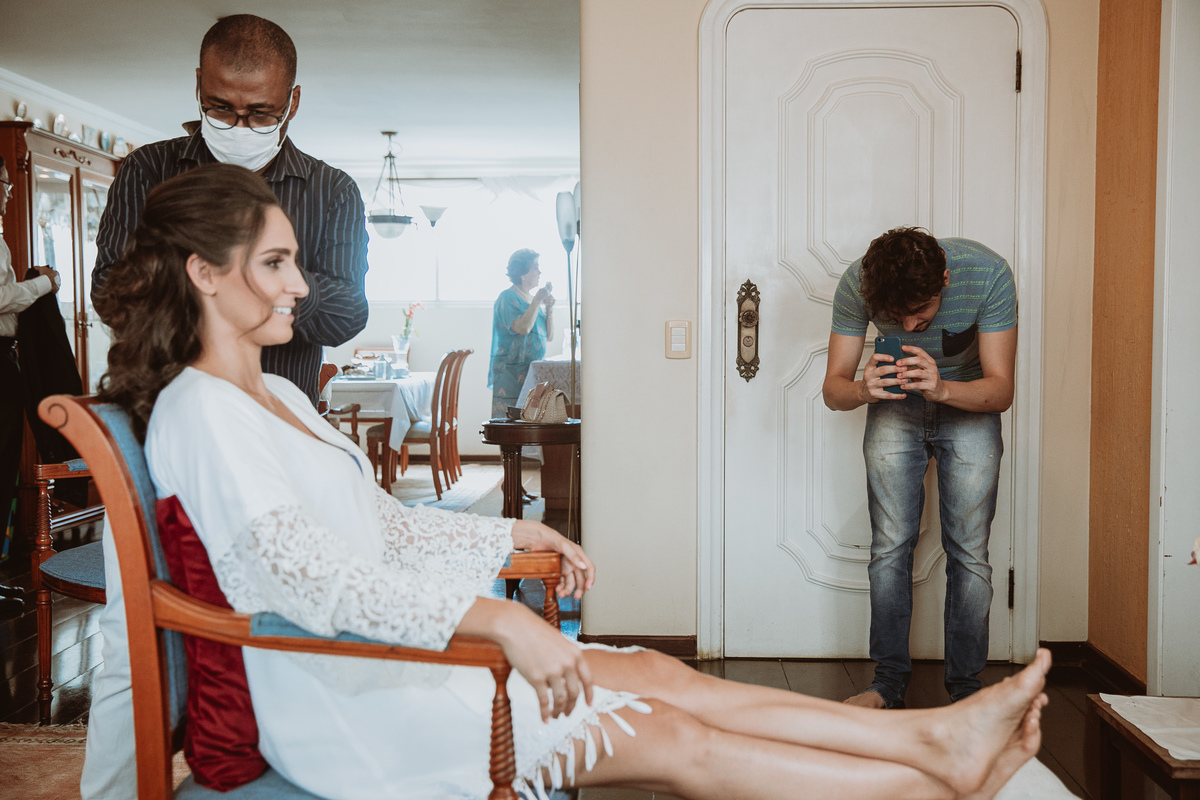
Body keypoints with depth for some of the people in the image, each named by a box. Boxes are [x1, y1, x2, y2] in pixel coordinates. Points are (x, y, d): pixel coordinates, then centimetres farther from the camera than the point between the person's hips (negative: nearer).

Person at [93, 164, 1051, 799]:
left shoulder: (277, 396, 16)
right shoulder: (199, 412, -15)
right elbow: (314, 575, -29)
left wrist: (514, 535, 18)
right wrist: (498, 619, -36)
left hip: (399, 654, 8)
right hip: (343, 706, -8)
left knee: (666, 678, -4)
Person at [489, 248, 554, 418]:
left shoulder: (535, 298, 16)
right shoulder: (508, 298, -6)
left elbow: (549, 336, 15)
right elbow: (523, 327, -22)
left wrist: (549, 307, 3)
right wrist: (537, 300, -14)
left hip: (535, 371, 7)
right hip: (511, 371, -7)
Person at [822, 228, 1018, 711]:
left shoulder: (987, 274, -29)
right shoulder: (856, 285, -26)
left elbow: (1001, 390, -24)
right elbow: (832, 389, -18)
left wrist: (942, 388, -44)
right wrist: (862, 389, -42)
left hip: (969, 406, -1)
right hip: (895, 407, 1)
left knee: (969, 551, -6)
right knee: (890, 545, -5)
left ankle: (966, 686, 5)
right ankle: (889, 681, 5)